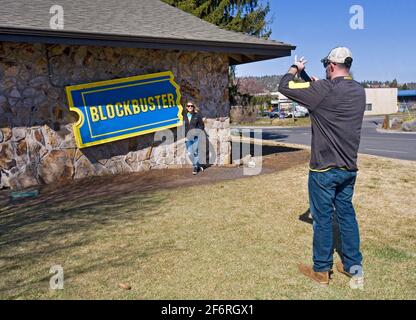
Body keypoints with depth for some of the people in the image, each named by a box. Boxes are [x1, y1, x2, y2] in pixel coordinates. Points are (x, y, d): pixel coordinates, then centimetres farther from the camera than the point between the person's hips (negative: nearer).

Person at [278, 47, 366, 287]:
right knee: (347, 214, 16)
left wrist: (295, 68, 7)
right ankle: (354, 266, 26)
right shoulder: (359, 91, 4)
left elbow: (285, 86, -10)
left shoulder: (324, 89, -17)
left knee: (322, 218, 5)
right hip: (349, 168, 7)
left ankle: (321, 271, 18)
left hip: (324, 169, -6)